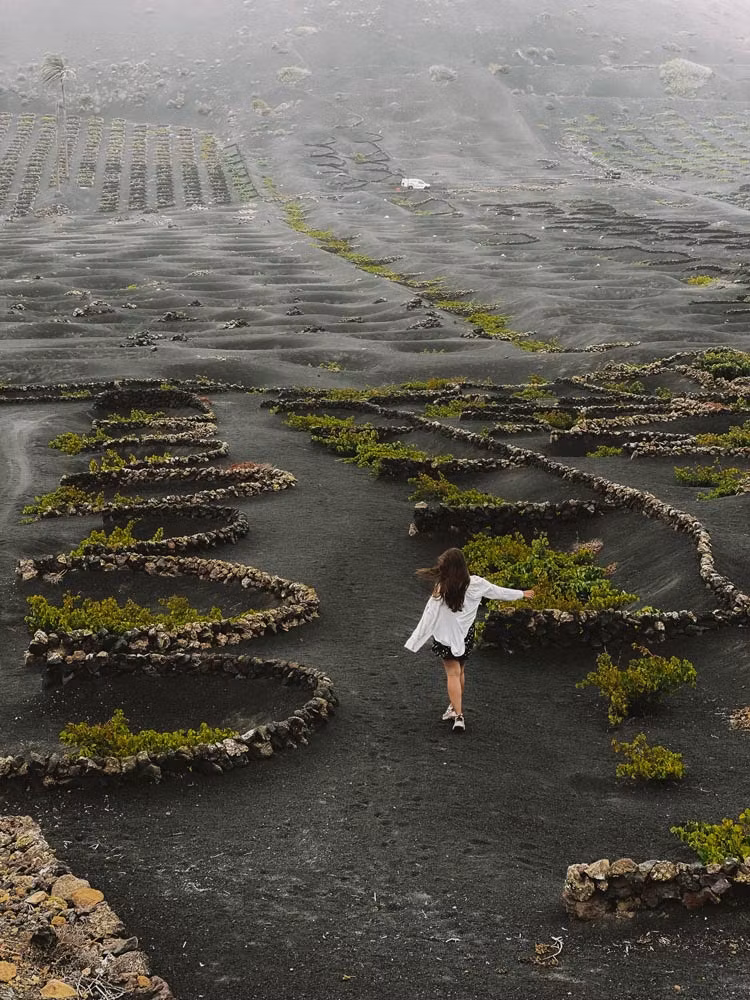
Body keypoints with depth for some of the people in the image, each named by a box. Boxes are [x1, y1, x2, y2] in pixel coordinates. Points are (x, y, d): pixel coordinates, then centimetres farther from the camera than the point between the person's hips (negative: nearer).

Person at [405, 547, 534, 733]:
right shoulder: (475, 584, -10)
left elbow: (430, 616, -19)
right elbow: (500, 592, 4)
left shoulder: (441, 588, -21)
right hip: (466, 636, 4)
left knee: (452, 674, 2)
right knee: (460, 672, 22)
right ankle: (455, 707, 37)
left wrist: (416, 640, -12)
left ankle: (458, 715, -8)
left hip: (446, 636, -4)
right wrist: (522, 594, 20)